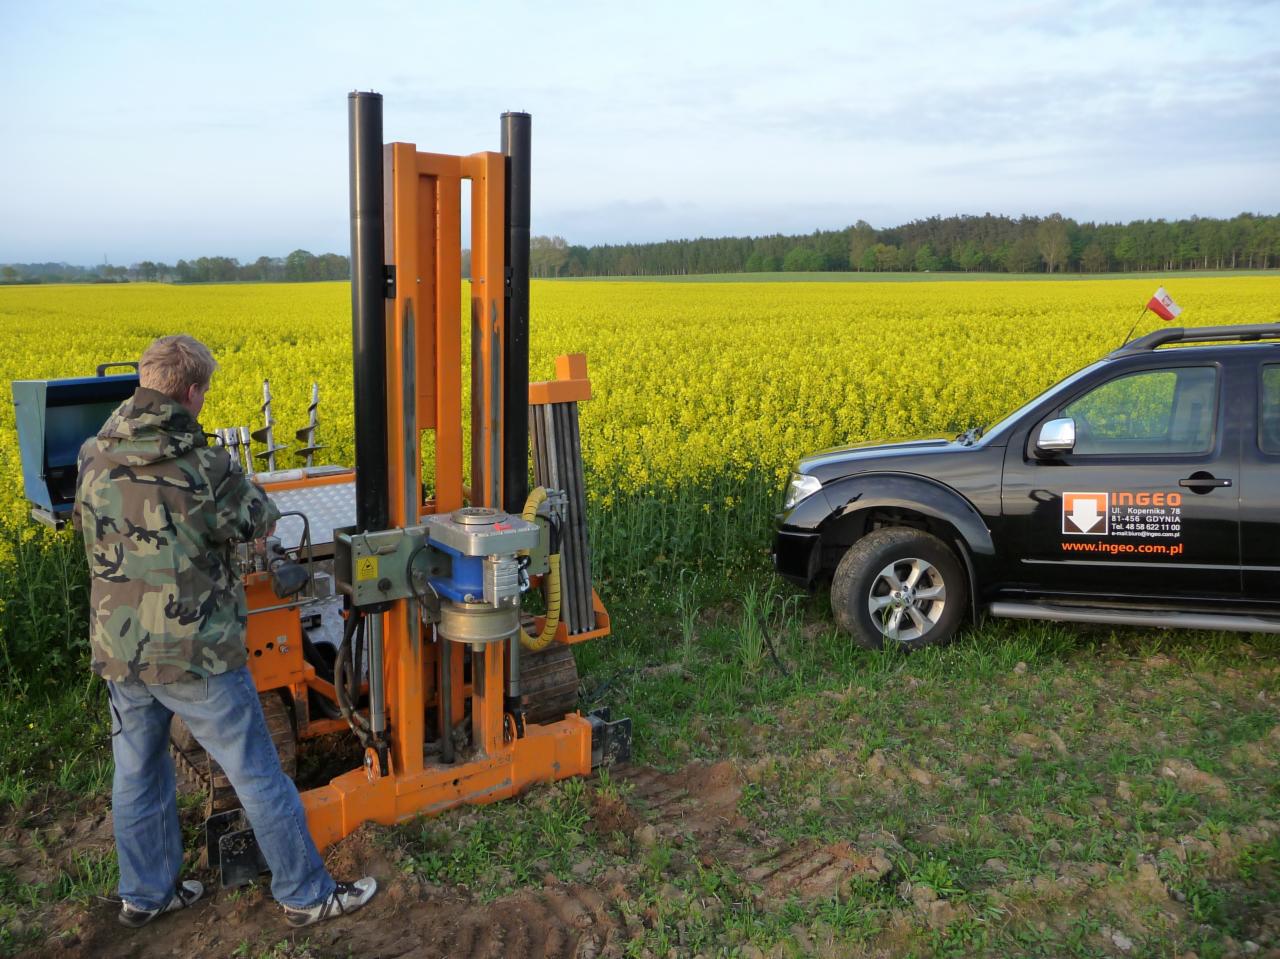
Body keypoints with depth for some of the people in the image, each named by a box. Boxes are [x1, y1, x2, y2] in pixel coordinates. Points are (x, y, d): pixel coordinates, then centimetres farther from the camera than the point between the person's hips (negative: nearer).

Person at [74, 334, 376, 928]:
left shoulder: (93, 460, -2)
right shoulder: (205, 467, -19)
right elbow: (261, 523, -3)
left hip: (116, 651, 6)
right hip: (194, 655, -6)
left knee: (137, 775, 21)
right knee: (257, 775, 8)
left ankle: (144, 895, 38)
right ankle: (305, 894, 20)